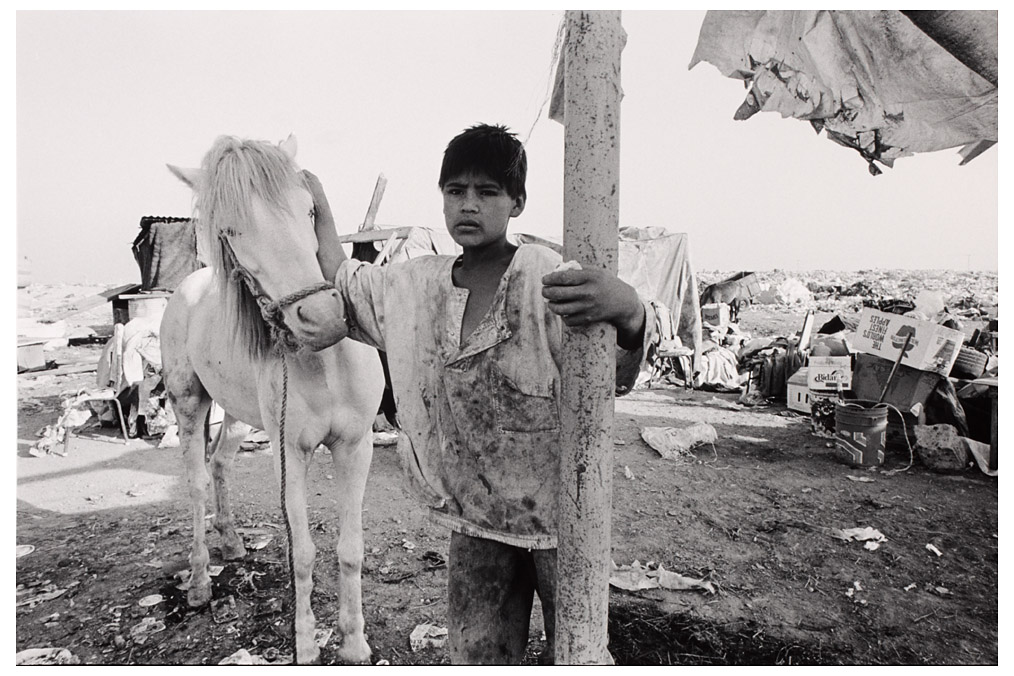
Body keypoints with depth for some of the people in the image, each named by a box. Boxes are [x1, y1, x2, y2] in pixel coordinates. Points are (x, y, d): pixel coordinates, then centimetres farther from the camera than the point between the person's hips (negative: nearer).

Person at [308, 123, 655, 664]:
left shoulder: (546, 276, -18)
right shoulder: (416, 285, 0)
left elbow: (612, 376, -29)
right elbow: (341, 286, 16)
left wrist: (628, 312, -50)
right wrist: (318, 208, 9)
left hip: (559, 508, -4)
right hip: (474, 513, 5)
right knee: (476, 654, 18)